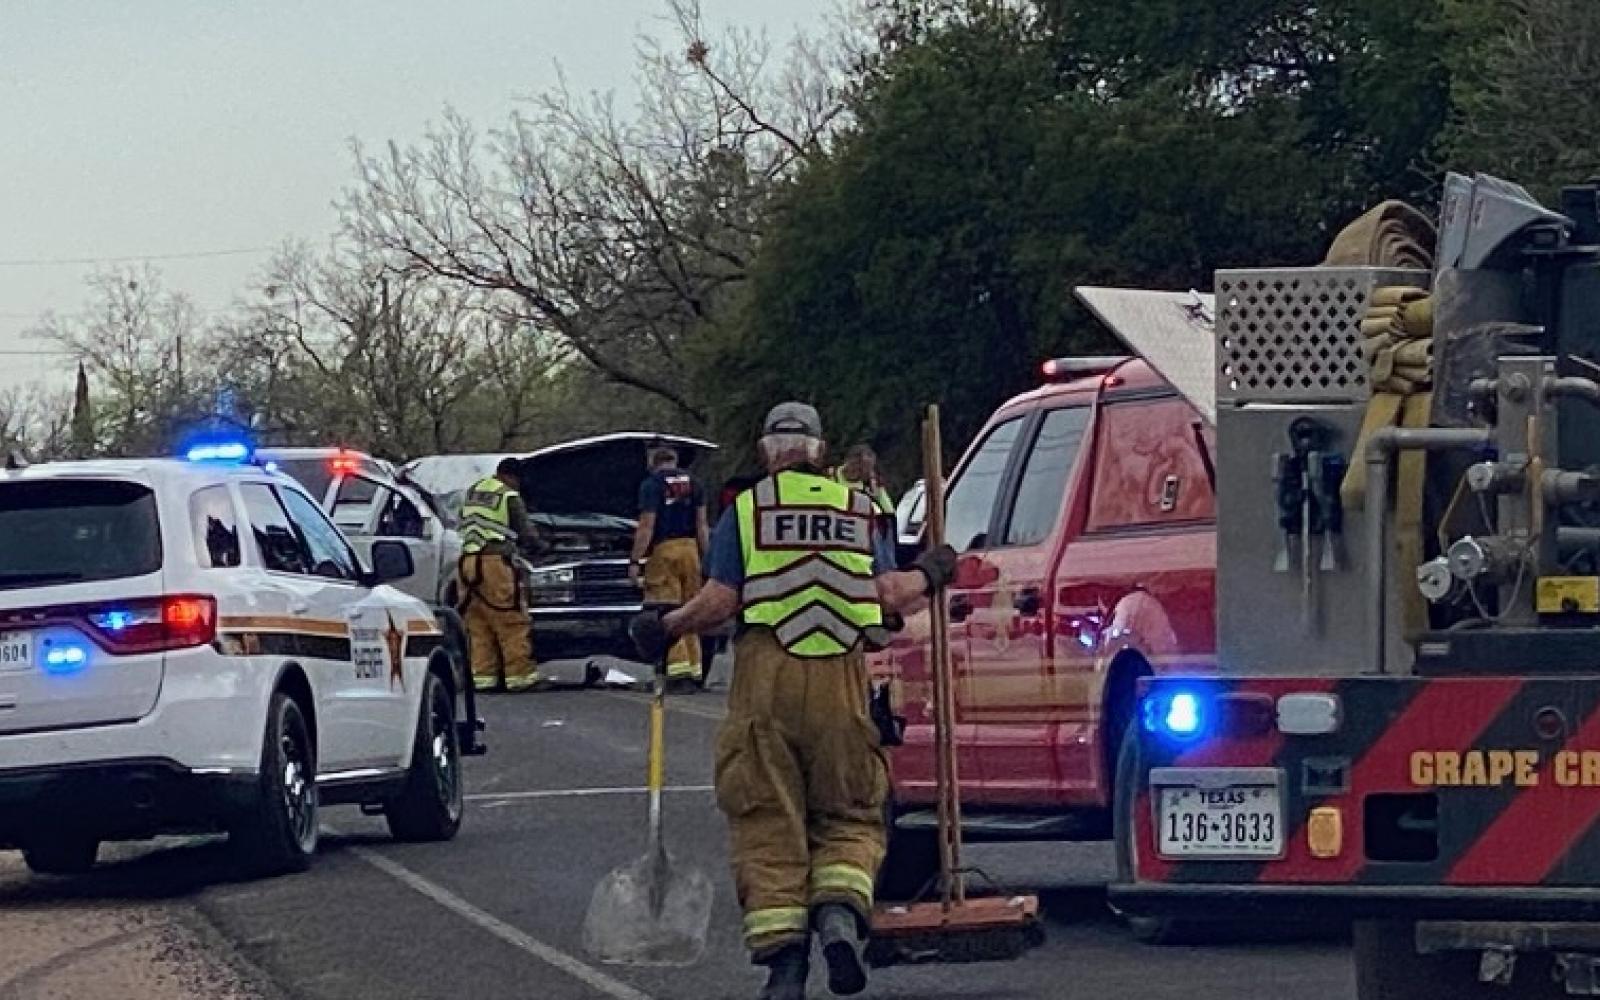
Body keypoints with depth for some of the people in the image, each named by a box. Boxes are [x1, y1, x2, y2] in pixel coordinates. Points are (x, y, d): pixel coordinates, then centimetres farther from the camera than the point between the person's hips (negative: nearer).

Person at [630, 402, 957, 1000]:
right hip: (841, 681, 2)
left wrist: (665, 627, 13)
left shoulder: (747, 509, 5)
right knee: (850, 815, 13)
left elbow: (719, 601, -3)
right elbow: (890, 596, 6)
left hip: (767, 680, -2)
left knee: (768, 822, 3)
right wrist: (929, 575, 27)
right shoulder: (857, 509, 11)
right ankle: (840, 913, -14)